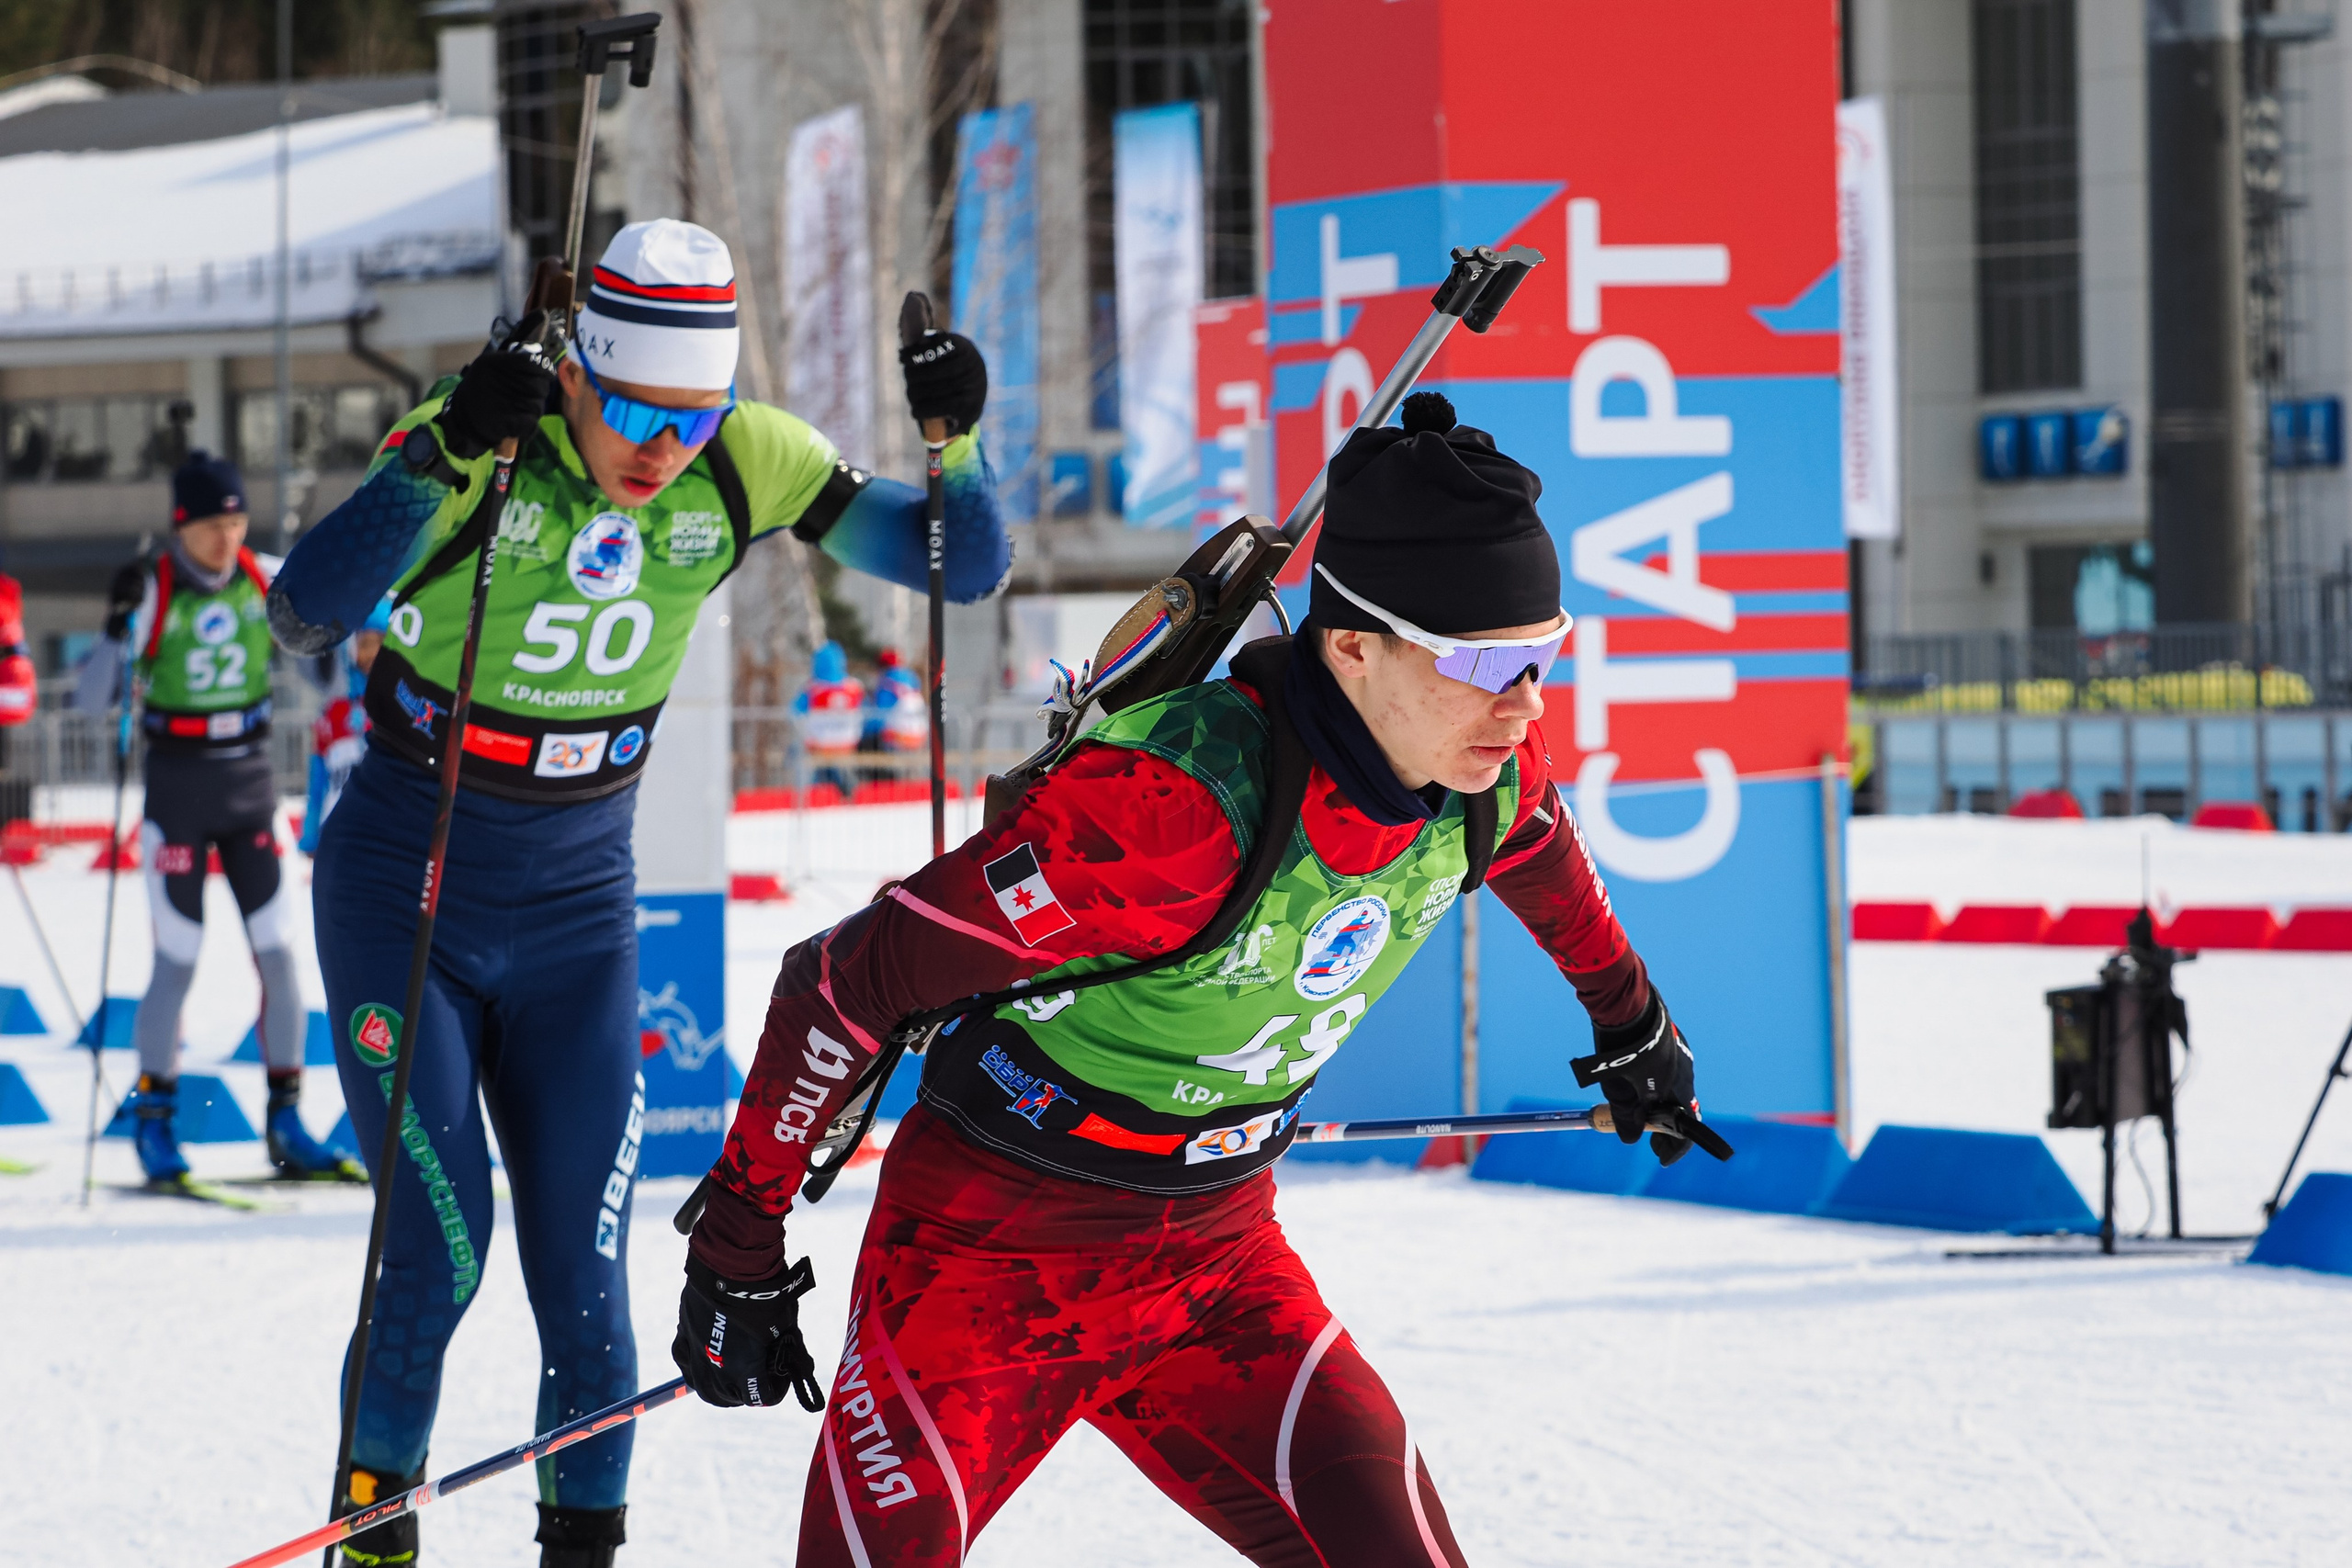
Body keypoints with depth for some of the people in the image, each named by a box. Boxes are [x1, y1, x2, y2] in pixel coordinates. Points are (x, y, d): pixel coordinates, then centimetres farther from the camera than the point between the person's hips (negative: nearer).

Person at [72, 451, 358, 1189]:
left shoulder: (268, 582, -1)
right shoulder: (153, 594, -11)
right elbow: (93, 700, -15)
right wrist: (119, 624, -28)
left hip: (251, 783, 4)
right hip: (178, 789, -3)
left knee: (279, 954, 0)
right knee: (178, 963, -2)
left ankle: (286, 1125, 9)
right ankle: (153, 1124, 12)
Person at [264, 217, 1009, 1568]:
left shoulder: (745, 463, -11)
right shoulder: (483, 440, -22)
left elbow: (967, 567, -6)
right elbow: (305, 615, -35)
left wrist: (957, 440, -26)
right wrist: (449, 456, -46)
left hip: (577, 904, 3)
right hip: (405, 887, -3)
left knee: (584, 1275, -4)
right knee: (440, 1247, -11)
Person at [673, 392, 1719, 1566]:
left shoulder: (1485, 764, -10)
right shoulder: (1171, 805, -32)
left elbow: (1535, 845, 19)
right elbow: (849, 982, -24)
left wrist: (1629, 1019, 36)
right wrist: (740, 1241, -16)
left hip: (1219, 1256, 6)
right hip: (995, 1250, -6)